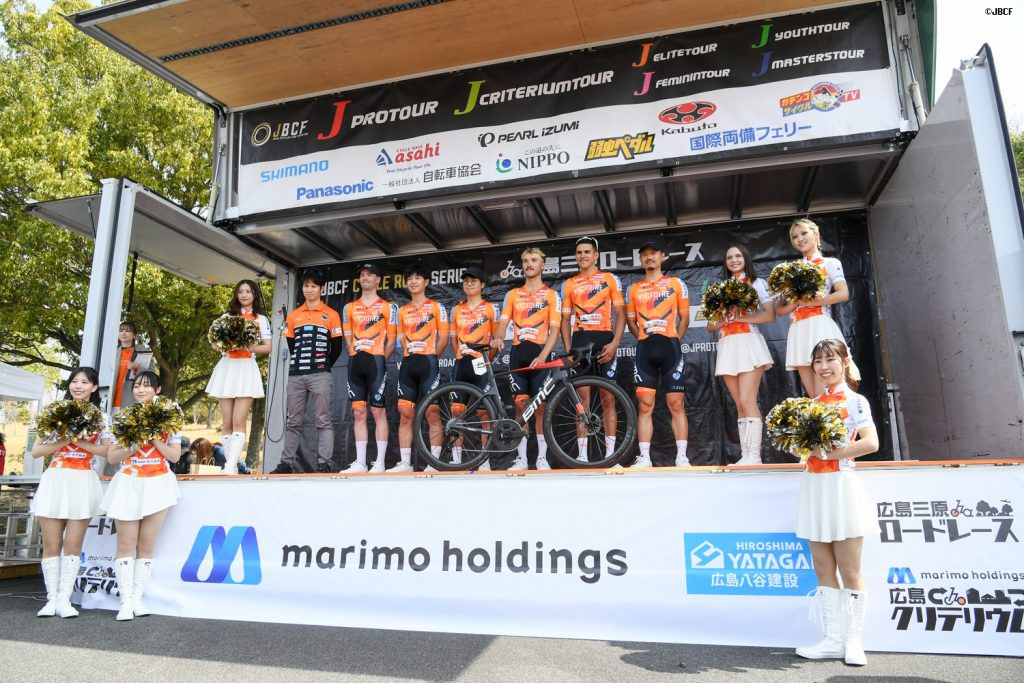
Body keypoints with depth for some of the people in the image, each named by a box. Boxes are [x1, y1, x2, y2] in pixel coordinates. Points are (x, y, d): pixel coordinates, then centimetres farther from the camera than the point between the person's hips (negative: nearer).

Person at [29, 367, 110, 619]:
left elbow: (108, 451, -2)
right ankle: (51, 598, 10)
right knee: (51, 544, 2)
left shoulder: (101, 417, 7)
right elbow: (36, 451, 4)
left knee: (73, 544, 0)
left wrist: (79, 442, -12)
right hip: (54, 480, 1)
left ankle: (64, 599, 4)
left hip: (83, 483, -1)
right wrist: (63, 441, -10)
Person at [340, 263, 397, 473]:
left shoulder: (387, 307, 5)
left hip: (376, 361, -4)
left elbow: (391, 341, 3)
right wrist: (357, 358, 7)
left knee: (378, 411, -5)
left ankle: (379, 462, -2)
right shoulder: (350, 308, 16)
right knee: (358, 412, 4)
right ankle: (360, 462, 7)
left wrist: (379, 360, -3)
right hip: (355, 362, 4)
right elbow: (348, 339, 18)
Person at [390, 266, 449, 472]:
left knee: (432, 412, -6)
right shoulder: (402, 311, 18)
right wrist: (410, 357, 10)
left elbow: (443, 338, 0)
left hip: (428, 363, -5)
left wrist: (430, 358, 0)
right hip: (407, 365, 5)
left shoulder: (436, 307, 4)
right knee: (405, 413, 1)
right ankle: (405, 463, 5)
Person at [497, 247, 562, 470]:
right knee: (520, 405, 2)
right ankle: (521, 458, 7)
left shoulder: (551, 295, 6)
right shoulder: (512, 294, 15)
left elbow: (554, 329, -3)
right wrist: (497, 340, -15)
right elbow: (502, 323, 8)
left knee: (540, 406, -1)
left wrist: (543, 356, -17)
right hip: (518, 353, 2)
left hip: (539, 353, -2)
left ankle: (542, 458, 6)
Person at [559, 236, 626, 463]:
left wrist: (614, 344, -10)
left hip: (604, 341, -2)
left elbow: (620, 314, 4)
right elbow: (565, 320, 14)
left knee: (608, 399, -2)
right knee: (582, 398, 0)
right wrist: (568, 349, 1)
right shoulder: (569, 284, 15)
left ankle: (610, 454, 2)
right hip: (580, 341, 2)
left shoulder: (610, 279, 9)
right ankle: (582, 455, 2)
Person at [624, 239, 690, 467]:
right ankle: (644, 457, 0)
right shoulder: (633, 289, 14)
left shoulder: (676, 283, 9)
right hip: (644, 350, 2)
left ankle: (681, 457, 0)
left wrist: (673, 342, 2)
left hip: (670, 347, -2)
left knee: (676, 404, -3)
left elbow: (684, 316, 9)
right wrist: (646, 340, 8)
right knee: (644, 405, -1)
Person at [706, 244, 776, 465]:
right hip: (727, 348, 4)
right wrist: (724, 319, -7)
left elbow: (770, 315, -4)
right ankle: (745, 456, 2)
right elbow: (710, 326, 15)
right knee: (740, 405, 3)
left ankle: (754, 455, -14)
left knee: (747, 401, -15)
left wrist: (739, 317, -11)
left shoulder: (757, 283, 9)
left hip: (748, 344, -4)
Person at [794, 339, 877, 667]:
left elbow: (871, 443, -16)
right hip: (813, 486, 6)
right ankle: (833, 639, 16)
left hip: (841, 485, -6)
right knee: (823, 569, 9)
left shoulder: (854, 401, -4)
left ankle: (853, 640, 13)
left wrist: (831, 452, -19)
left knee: (849, 569, 2)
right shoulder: (812, 403, 13)